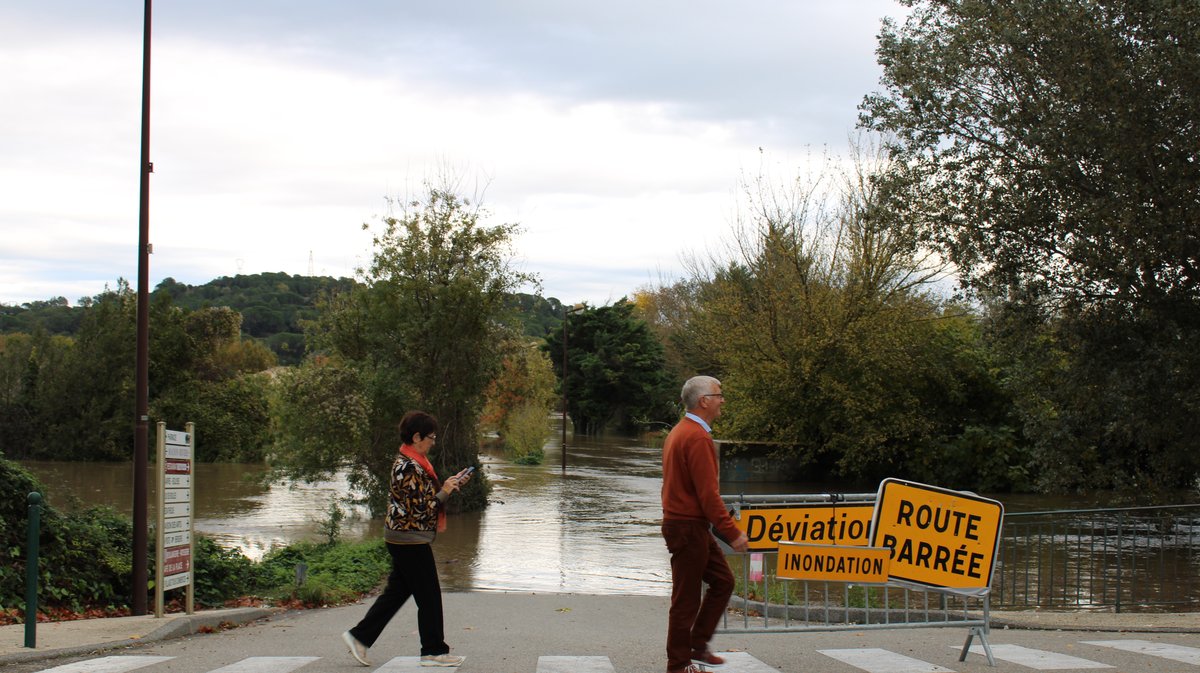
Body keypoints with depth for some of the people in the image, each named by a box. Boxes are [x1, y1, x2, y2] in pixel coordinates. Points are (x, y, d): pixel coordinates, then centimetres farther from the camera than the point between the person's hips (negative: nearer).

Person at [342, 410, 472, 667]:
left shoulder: (409, 462, 13)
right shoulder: (409, 467, -20)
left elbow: (425, 496, 18)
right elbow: (419, 507, -22)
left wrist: (450, 485, 9)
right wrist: (445, 492, -12)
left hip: (402, 539, 10)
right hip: (411, 540, -10)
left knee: (397, 592, 15)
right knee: (429, 595, -1)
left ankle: (359, 636, 17)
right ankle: (434, 651, 7)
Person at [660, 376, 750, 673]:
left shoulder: (679, 432, 13)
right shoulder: (698, 438, -19)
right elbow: (708, 493, -23)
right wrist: (733, 533, -19)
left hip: (694, 527, 10)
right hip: (689, 528, -10)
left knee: (723, 582, 15)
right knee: (686, 599, -1)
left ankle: (697, 647, 19)